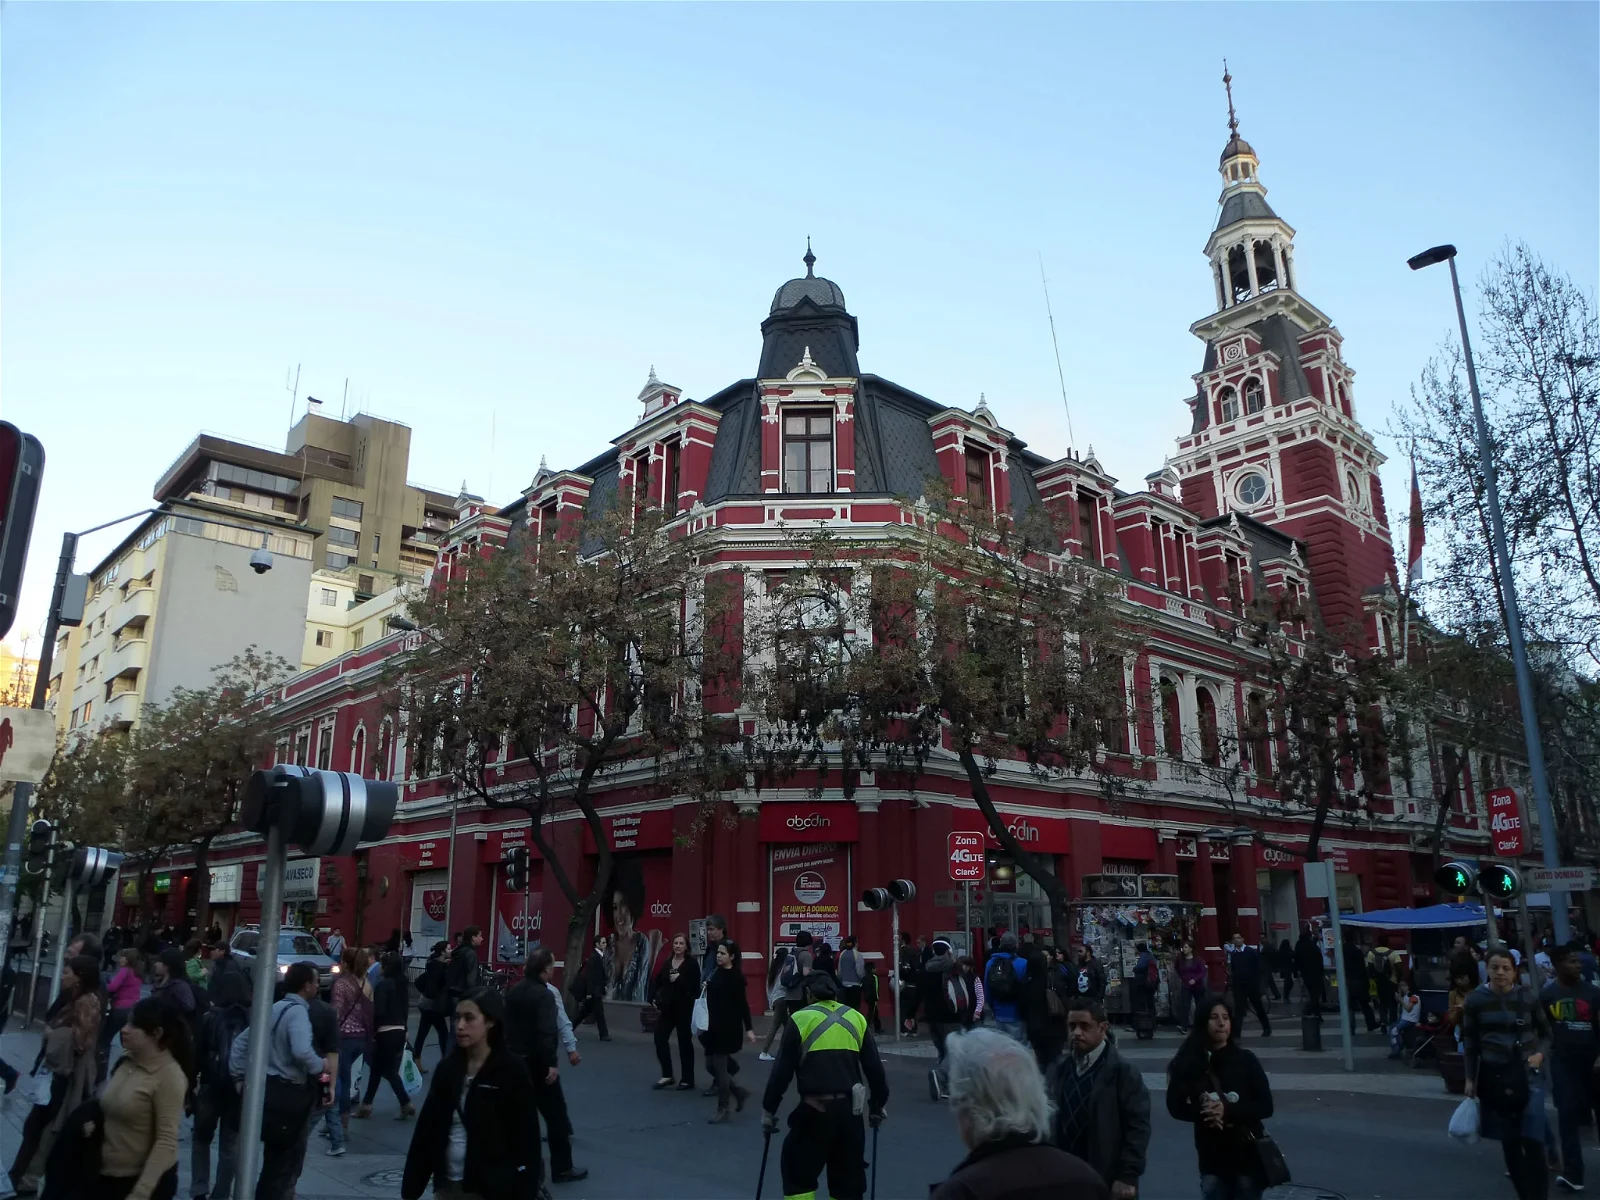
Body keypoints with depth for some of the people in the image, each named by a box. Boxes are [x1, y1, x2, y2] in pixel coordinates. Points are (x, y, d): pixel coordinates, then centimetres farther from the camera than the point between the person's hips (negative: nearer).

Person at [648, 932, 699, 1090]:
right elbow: (657, 981, 12)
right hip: (667, 1007, 5)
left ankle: (687, 1080, 16)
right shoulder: (666, 962, 7)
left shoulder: (692, 963, -8)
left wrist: (679, 979, -21)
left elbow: (695, 986, -16)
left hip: (684, 1008, -5)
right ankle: (667, 1075, 17)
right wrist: (653, 998, 1)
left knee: (685, 1042, 4)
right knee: (660, 1038, 1)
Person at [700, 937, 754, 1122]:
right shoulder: (716, 973, 9)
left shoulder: (736, 976, -11)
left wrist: (748, 1028, -16)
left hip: (729, 1027, -8)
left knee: (719, 1066, -3)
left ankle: (723, 1110, 11)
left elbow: (742, 1003, -13)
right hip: (714, 1026, 8)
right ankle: (739, 1092, 28)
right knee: (711, 1065, 10)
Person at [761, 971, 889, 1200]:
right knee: (849, 1179, 16)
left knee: (798, 1172, 12)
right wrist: (878, 1104, 25)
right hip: (850, 1109, 4)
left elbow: (782, 1071, -2)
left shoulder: (800, 1019, -1)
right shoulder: (856, 1019, 9)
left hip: (815, 1109, -4)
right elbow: (874, 1068, 11)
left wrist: (768, 1110, 9)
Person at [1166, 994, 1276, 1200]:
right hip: (1211, 1156, 1)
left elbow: (1266, 1106, -5)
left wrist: (1228, 1111, -20)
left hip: (1247, 1154, -1)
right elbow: (1175, 1105, 1)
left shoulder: (1245, 1060, -5)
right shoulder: (1189, 1063, -3)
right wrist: (1203, 1113, -18)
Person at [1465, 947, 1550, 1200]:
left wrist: (1540, 1054, -9)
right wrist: (1470, 1079, 0)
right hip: (1494, 1076, 1)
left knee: (1532, 1140, -7)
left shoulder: (1527, 998, -4)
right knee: (1509, 1143, 8)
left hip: (1526, 1074, 0)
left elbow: (1545, 1033, 10)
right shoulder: (1476, 999, -4)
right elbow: (1469, 1041, 2)